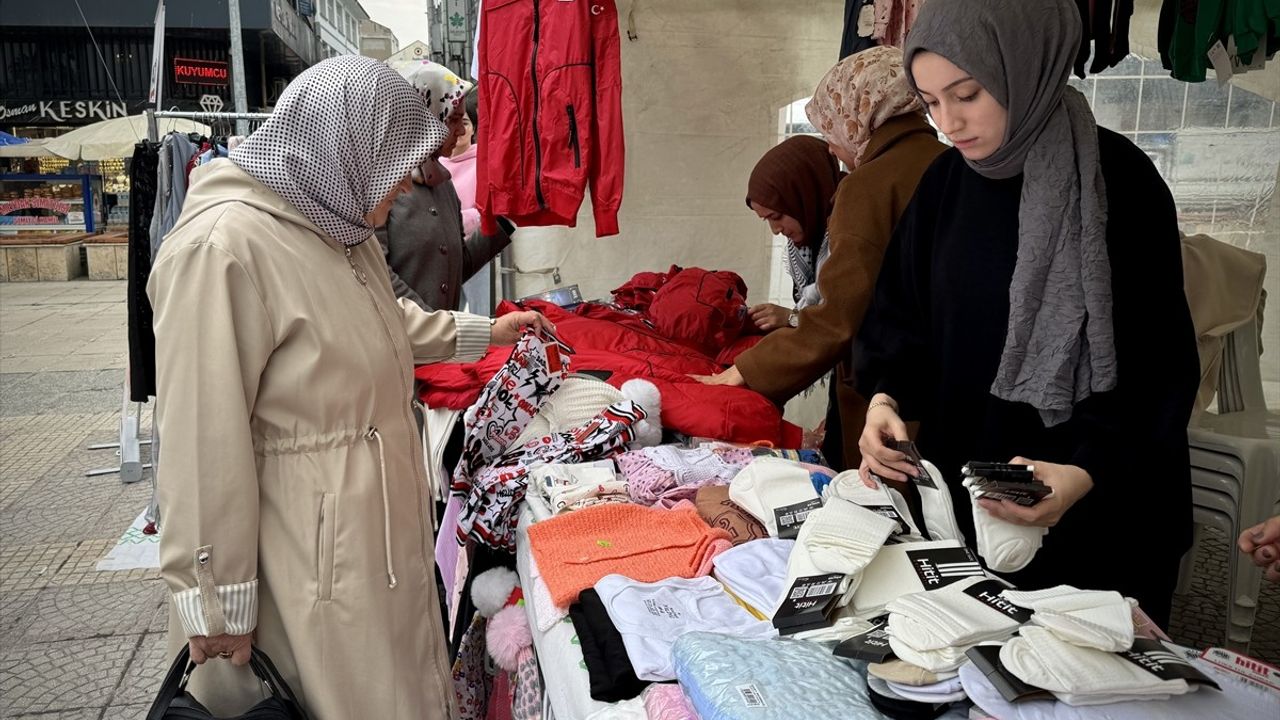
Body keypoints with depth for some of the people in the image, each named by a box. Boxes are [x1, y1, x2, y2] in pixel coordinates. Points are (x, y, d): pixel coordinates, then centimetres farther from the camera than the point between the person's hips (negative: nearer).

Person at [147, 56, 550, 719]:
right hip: (307, 558, -9)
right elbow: (202, 440, -22)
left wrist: (484, 332, 25)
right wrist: (216, 602, -18)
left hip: (375, 526, 9)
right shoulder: (223, 246, -23)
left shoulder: (341, 228, 7)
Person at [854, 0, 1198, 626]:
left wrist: (1089, 470, -27)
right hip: (963, 485, 4)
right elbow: (901, 311, 5)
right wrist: (885, 396, -13)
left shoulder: (1121, 182, -14)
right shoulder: (947, 182, 1)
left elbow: (1157, 364, -14)